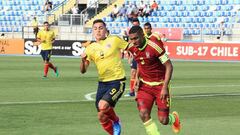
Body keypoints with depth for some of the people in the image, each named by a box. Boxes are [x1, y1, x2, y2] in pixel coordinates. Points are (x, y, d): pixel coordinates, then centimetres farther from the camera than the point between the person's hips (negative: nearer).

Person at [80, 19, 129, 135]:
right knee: (102, 118, 6)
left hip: (117, 81, -5)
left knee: (103, 106, -27)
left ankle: (116, 121, 4)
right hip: (102, 83, 5)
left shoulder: (114, 40, -5)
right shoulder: (90, 48, 4)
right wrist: (83, 60, -21)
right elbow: (83, 70, 0)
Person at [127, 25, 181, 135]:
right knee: (143, 114, -19)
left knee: (163, 120, -2)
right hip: (144, 85, 4)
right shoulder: (132, 48, -4)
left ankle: (174, 118, 35)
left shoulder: (154, 46, -23)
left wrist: (165, 88, -22)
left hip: (160, 85, -4)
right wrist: (138, 77, 9)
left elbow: (169, 66, -18)